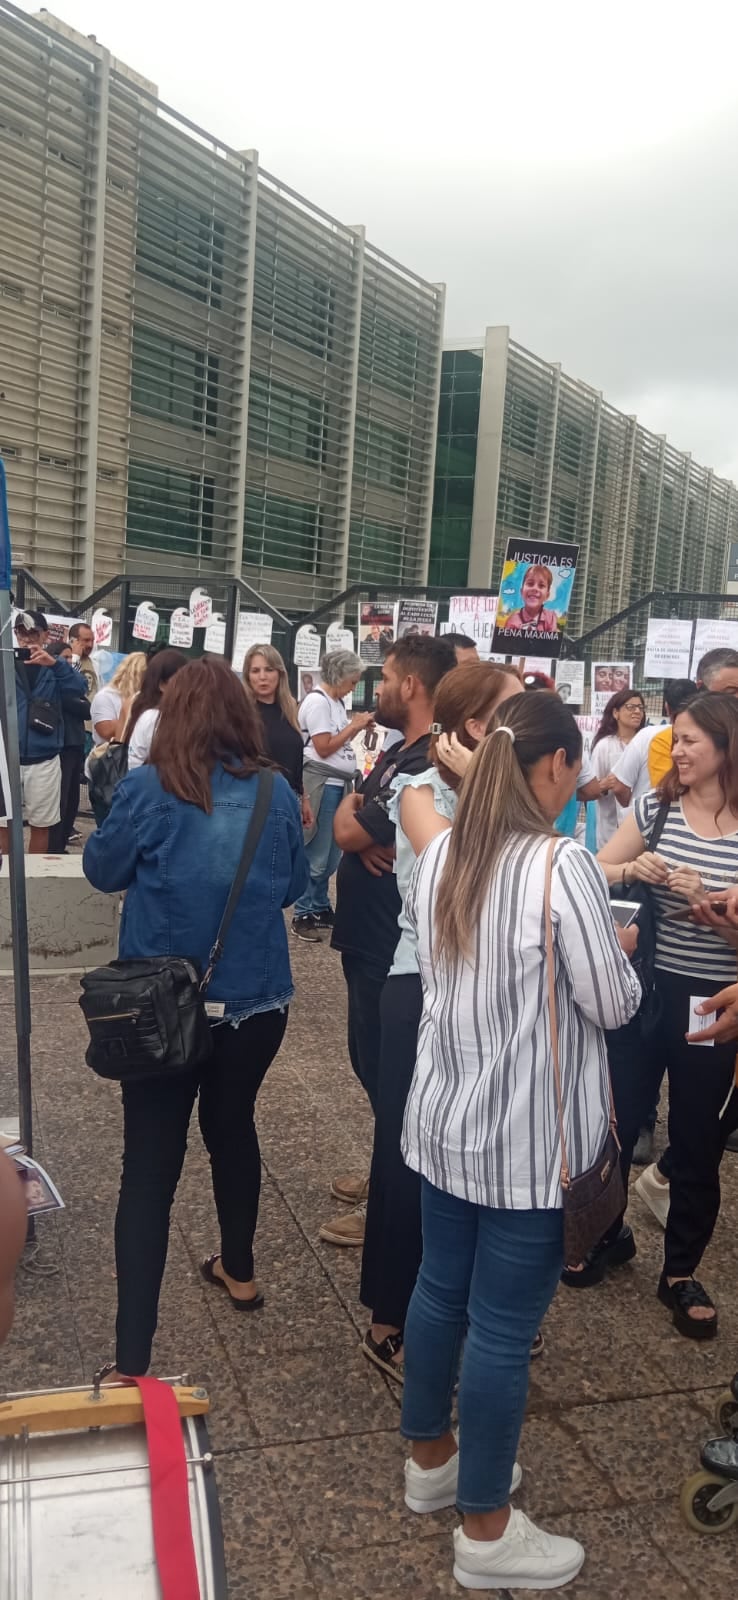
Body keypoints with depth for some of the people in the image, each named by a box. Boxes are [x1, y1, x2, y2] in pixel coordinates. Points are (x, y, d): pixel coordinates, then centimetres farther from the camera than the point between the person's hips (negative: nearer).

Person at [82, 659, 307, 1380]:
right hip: (256, 1001, 3)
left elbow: (103, 871, 1)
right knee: (232, 1126, 25)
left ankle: (132, 1360, 3)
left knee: (151, 1164, 2)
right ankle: (238, 1271, 44)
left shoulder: (147, 789, -14)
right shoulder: (276, 793, -5)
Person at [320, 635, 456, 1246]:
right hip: (370, 934, 10)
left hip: (393, 944, -10)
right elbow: (354, 814, 7)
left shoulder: (427, 766, -24)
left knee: (387, 1070, 3)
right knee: (373, 1061, 21)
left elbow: (347, 832, -24)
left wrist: (351, 816, -3)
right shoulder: (399, 751, 11)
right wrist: (359, 819, -15)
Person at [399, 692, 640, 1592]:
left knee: (440, 1289, 21)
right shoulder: (562, 865, -21)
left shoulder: (438, 857, 1)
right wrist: (616, 951, 5)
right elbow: (613, 1005, -15)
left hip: (443, 1118, 7)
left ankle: (431, 1461, 42)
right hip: (526, 1136, -7)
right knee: (503, 1324, 6)